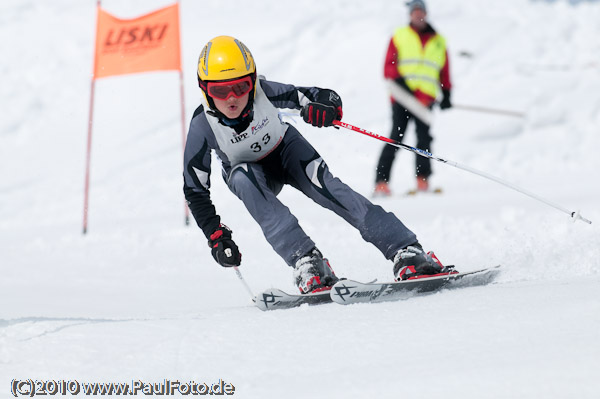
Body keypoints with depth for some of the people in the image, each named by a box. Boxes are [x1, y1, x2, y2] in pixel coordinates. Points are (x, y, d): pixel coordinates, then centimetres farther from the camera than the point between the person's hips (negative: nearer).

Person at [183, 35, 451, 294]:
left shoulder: (263, 92, -30)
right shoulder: (202, 126, -30)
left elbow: (328, 98, -23)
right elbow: (195, 190, -19)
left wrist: (325, 107, -47)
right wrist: (216, 236, -24)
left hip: (285, 148, 0)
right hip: (247, 169, 0)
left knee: (327, 189, -24)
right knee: (244, 182, -34)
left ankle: (406, 252, -32)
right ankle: (304, 260, -37)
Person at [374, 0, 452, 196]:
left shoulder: (438, 41, 21)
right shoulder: (399, 36, 15)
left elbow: (444, 71, 23)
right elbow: (389, 66, 7)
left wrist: (446, 94, 11)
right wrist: (399, 81, -11)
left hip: (425, 97, 2)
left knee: (424, 137, -13)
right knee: (396, 138, -9)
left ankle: (422, 180, -13)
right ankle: (381, 182, -10)